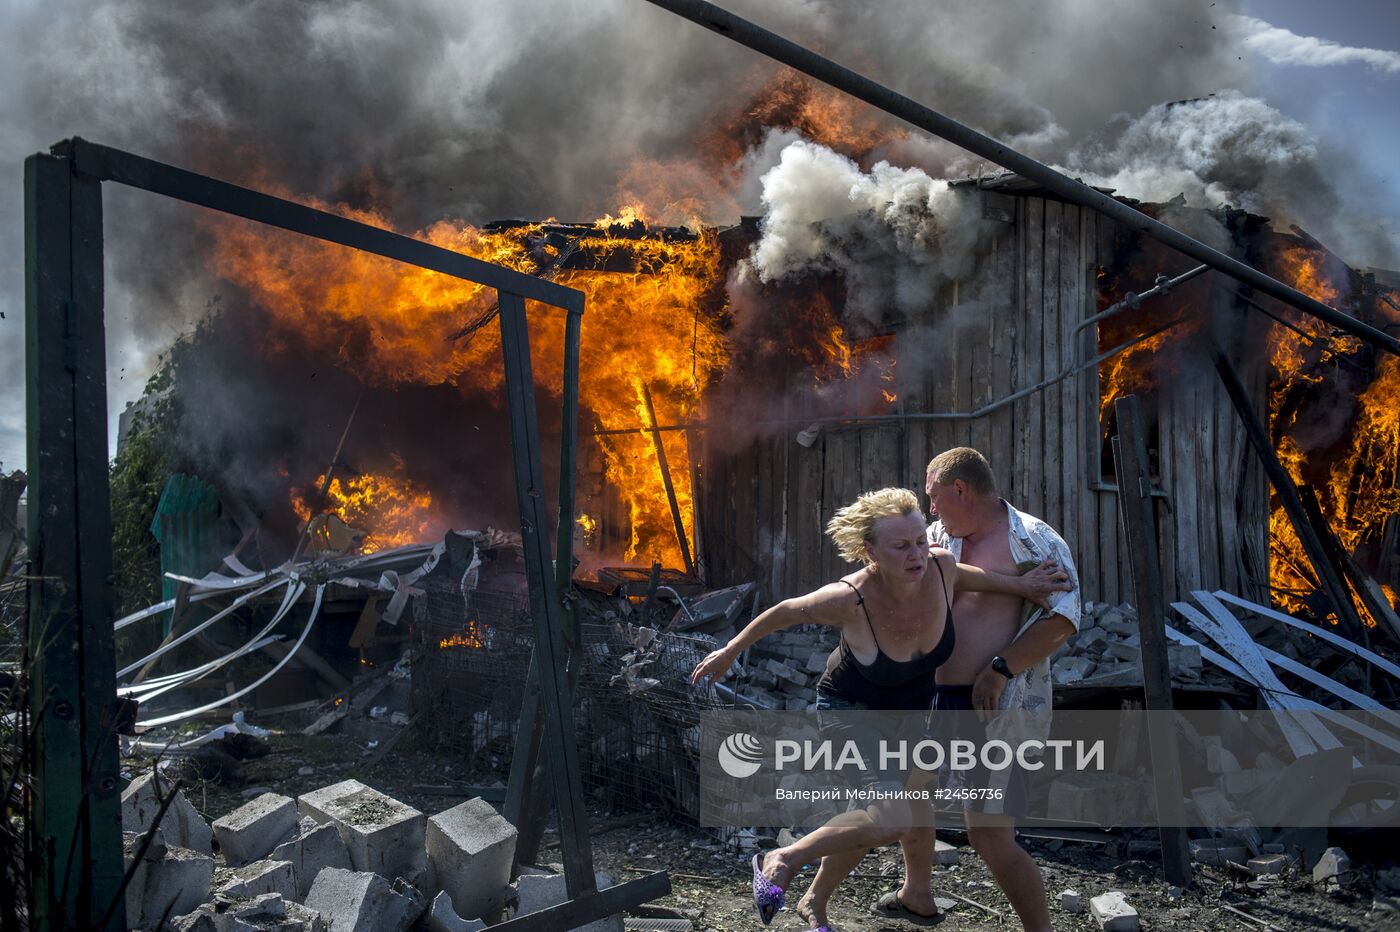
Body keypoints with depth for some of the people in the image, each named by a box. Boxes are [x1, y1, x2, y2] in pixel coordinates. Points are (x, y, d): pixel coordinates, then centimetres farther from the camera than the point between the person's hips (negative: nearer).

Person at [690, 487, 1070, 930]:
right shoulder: (850, 599, -34)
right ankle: (783, 861, -5)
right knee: (898, 820, -25)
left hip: (910, 713, 6)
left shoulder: (941, 568, -23)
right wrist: (730, 651, -6)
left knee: (862, 829, 20)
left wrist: (1018, 584, -5)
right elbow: (785, 612, -17)